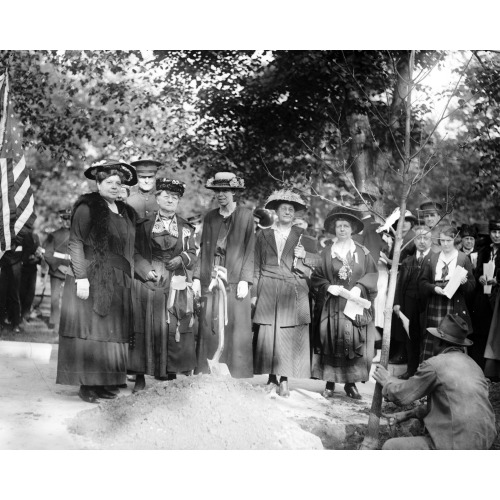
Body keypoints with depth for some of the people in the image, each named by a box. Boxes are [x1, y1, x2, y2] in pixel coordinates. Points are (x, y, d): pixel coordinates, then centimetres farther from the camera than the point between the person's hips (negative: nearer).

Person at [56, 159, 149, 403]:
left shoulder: (126, 212, 15)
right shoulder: (87, 208, -6)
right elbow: (75, 243, -11)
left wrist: (129, 275, 13)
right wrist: (81, 277, -18)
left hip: (117, 282, 7)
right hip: (92, 279, -7)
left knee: (112, 332, 6)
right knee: (89, 331, -4)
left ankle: (105, 382, 11)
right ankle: (86, 384, 0)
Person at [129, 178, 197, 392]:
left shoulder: (186, 227, 13)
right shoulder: (144, 224, 8)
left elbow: (192, 254, 14)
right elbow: (135, 253, 5)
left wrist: (181, 259, -6)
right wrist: (147, 271, -9)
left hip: (177, 285, 2)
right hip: (150, 282, -1)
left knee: (174, 328, -3)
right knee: (146, 327, -6)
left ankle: (170, 374, 6)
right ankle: (140, 376, -1)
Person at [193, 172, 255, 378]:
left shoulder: (246, 216, 4)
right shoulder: (210, 217, 14)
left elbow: (249, 250, -1)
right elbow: (203, 249, 14)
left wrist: (245, 280, -9)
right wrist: (197, 277, 5)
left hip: (235, 281, -3)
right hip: (210, 280, 3)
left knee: (236, 329, -4)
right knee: (209, 328, 0)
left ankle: (237, 375, 1)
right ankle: (207, 374, 6)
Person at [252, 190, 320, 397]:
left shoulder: (302, 236, 11)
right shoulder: (264, 235, 12)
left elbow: (316, 259, 7)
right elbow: (256, 266, 10)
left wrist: (304, 255, -13)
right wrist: (254, 293, 3)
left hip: (294, 292, -1)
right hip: (268, 292, 1)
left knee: (290, 335, -8)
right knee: (268, 334, -3)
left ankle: (284, 380, -8)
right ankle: (271, 377, 6)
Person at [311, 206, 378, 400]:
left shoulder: (363, 253, 7)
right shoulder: (326, 253, 5)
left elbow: (372, 274, 5)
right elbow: (316, 277, 5)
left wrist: (359, 287, -11)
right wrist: (328, 287, -12)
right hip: (332, 306, 0)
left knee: (355, 343, -1)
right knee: (331, 343, -1)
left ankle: (351, 383, 8)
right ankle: (330, 383, 6)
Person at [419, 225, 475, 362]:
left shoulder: (463, 259, 4)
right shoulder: (432, 258, 11)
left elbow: (472, 285, 4)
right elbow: (422, 281, 9)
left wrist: (464, 282, -18)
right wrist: (434, 288, -9)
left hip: (455, 306, -2)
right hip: (434, 304, 2)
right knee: (430, 341, -1)